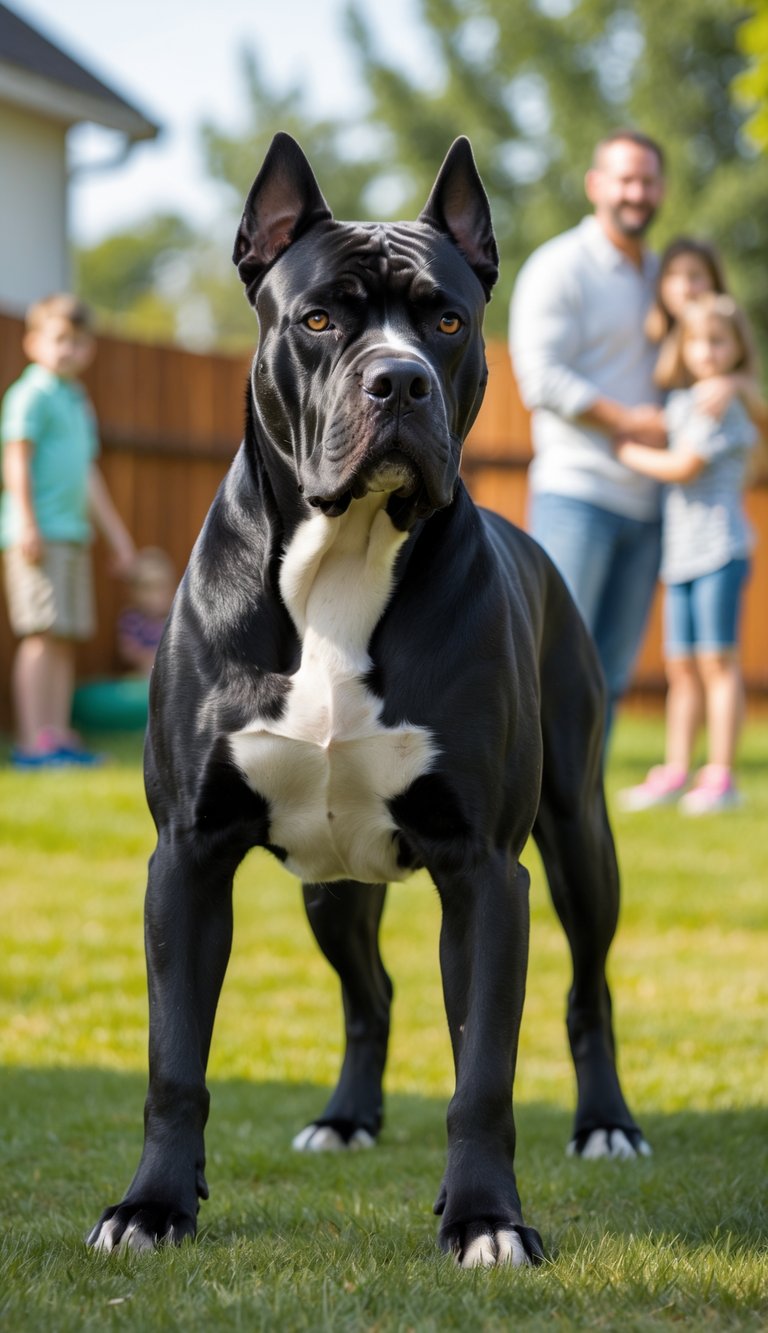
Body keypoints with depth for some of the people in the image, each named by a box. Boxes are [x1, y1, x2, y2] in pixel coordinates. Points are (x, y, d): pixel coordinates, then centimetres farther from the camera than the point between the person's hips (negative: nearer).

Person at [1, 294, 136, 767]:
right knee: (43, 635, -12)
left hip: (73, 533, 9)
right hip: (40, 534, -9)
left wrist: (117, 533, 29)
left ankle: (58, 734, 8)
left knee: (67, 639, 6)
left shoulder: (79, 402, 22)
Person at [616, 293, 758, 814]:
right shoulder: (680, 400, 16)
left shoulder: (726, 403, -9)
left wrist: (627, 451, -4)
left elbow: (684, 466, -14)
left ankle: (721, 775, -3)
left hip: (719, 546, -8)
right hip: (680, 550, 8)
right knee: (681, 666, 9)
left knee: (717, 659, -6)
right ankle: (675, 771, 12)